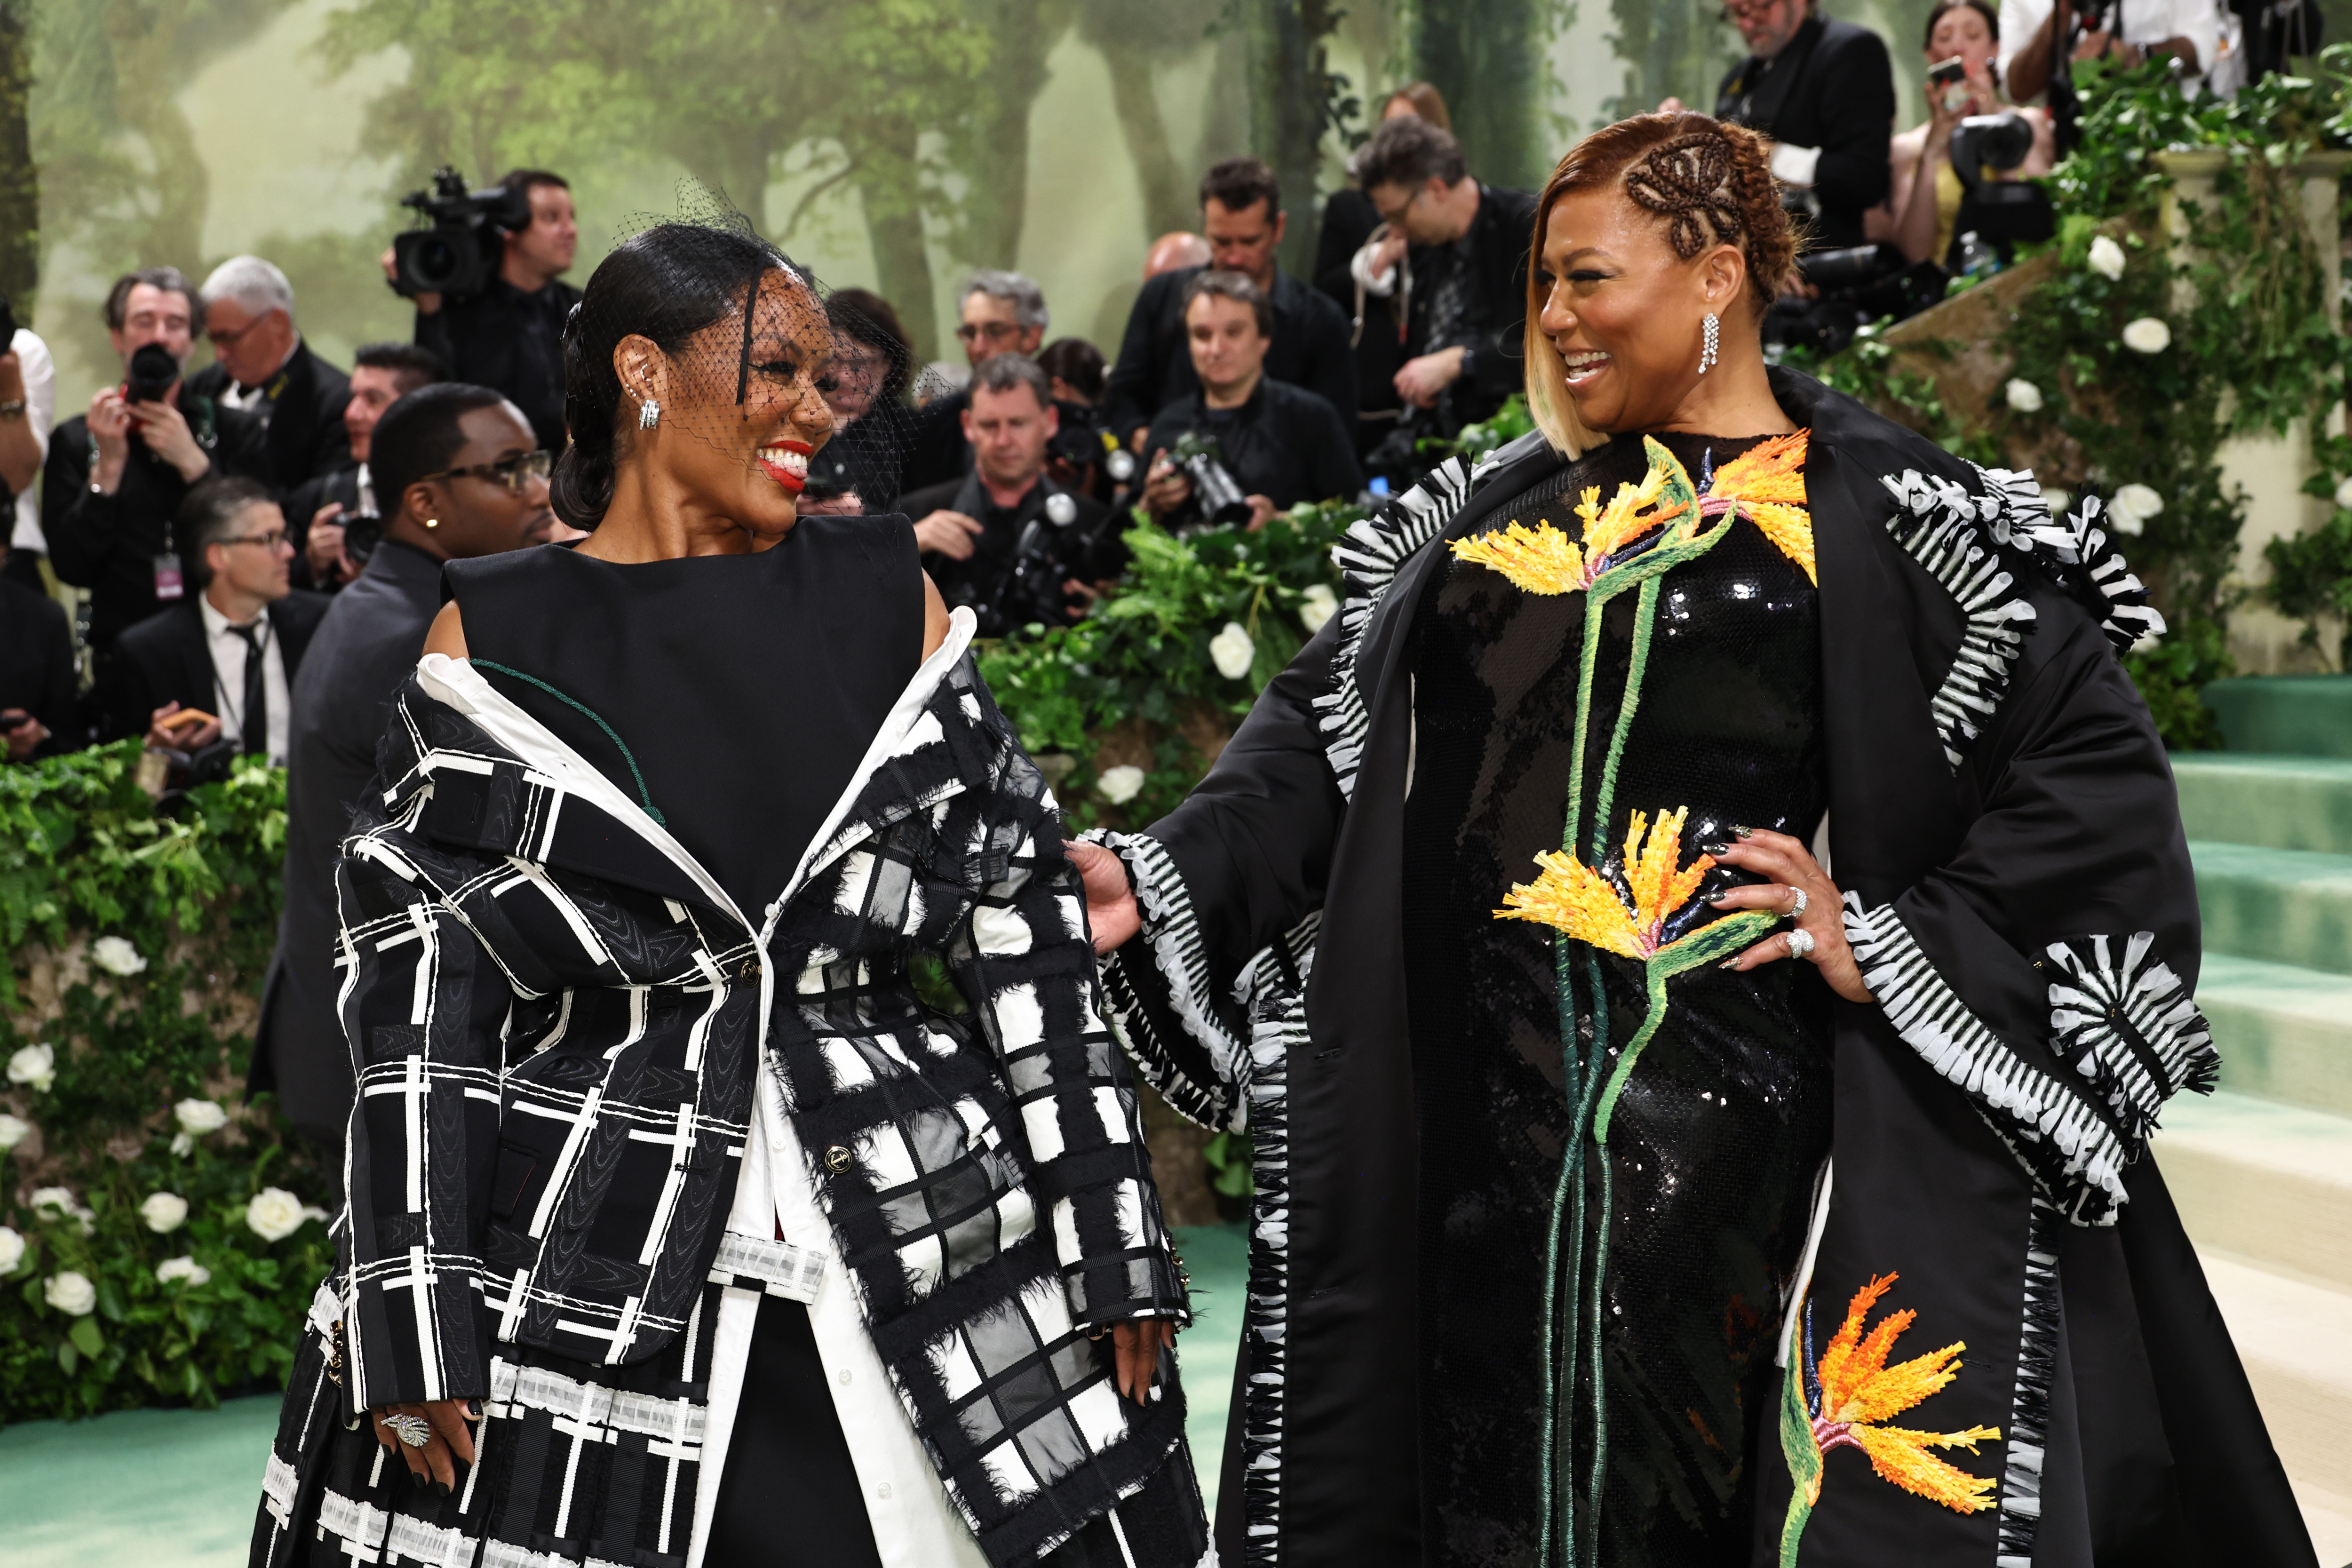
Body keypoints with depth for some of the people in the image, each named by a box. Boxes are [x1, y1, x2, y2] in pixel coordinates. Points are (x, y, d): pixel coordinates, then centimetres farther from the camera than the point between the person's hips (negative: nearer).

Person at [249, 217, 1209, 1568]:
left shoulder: (888, 598, 8)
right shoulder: (489, 641, 3)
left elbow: (1023, 930, 6)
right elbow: (417, 990, -1)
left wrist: (1111, 1239, 1)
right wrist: (409, 1320, -8)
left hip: (923, 1262, 2)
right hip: (578, 1291, -2)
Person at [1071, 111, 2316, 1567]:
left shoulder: (1882, 519, -2)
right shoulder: (1498, 511, 14)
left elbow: (2098, 771, -5)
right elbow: (1323, 731, 11)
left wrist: (1897, 942, -13)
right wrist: (1169, 875, -3)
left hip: (1737, 1109, -5)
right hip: (1487, 1114, 5)